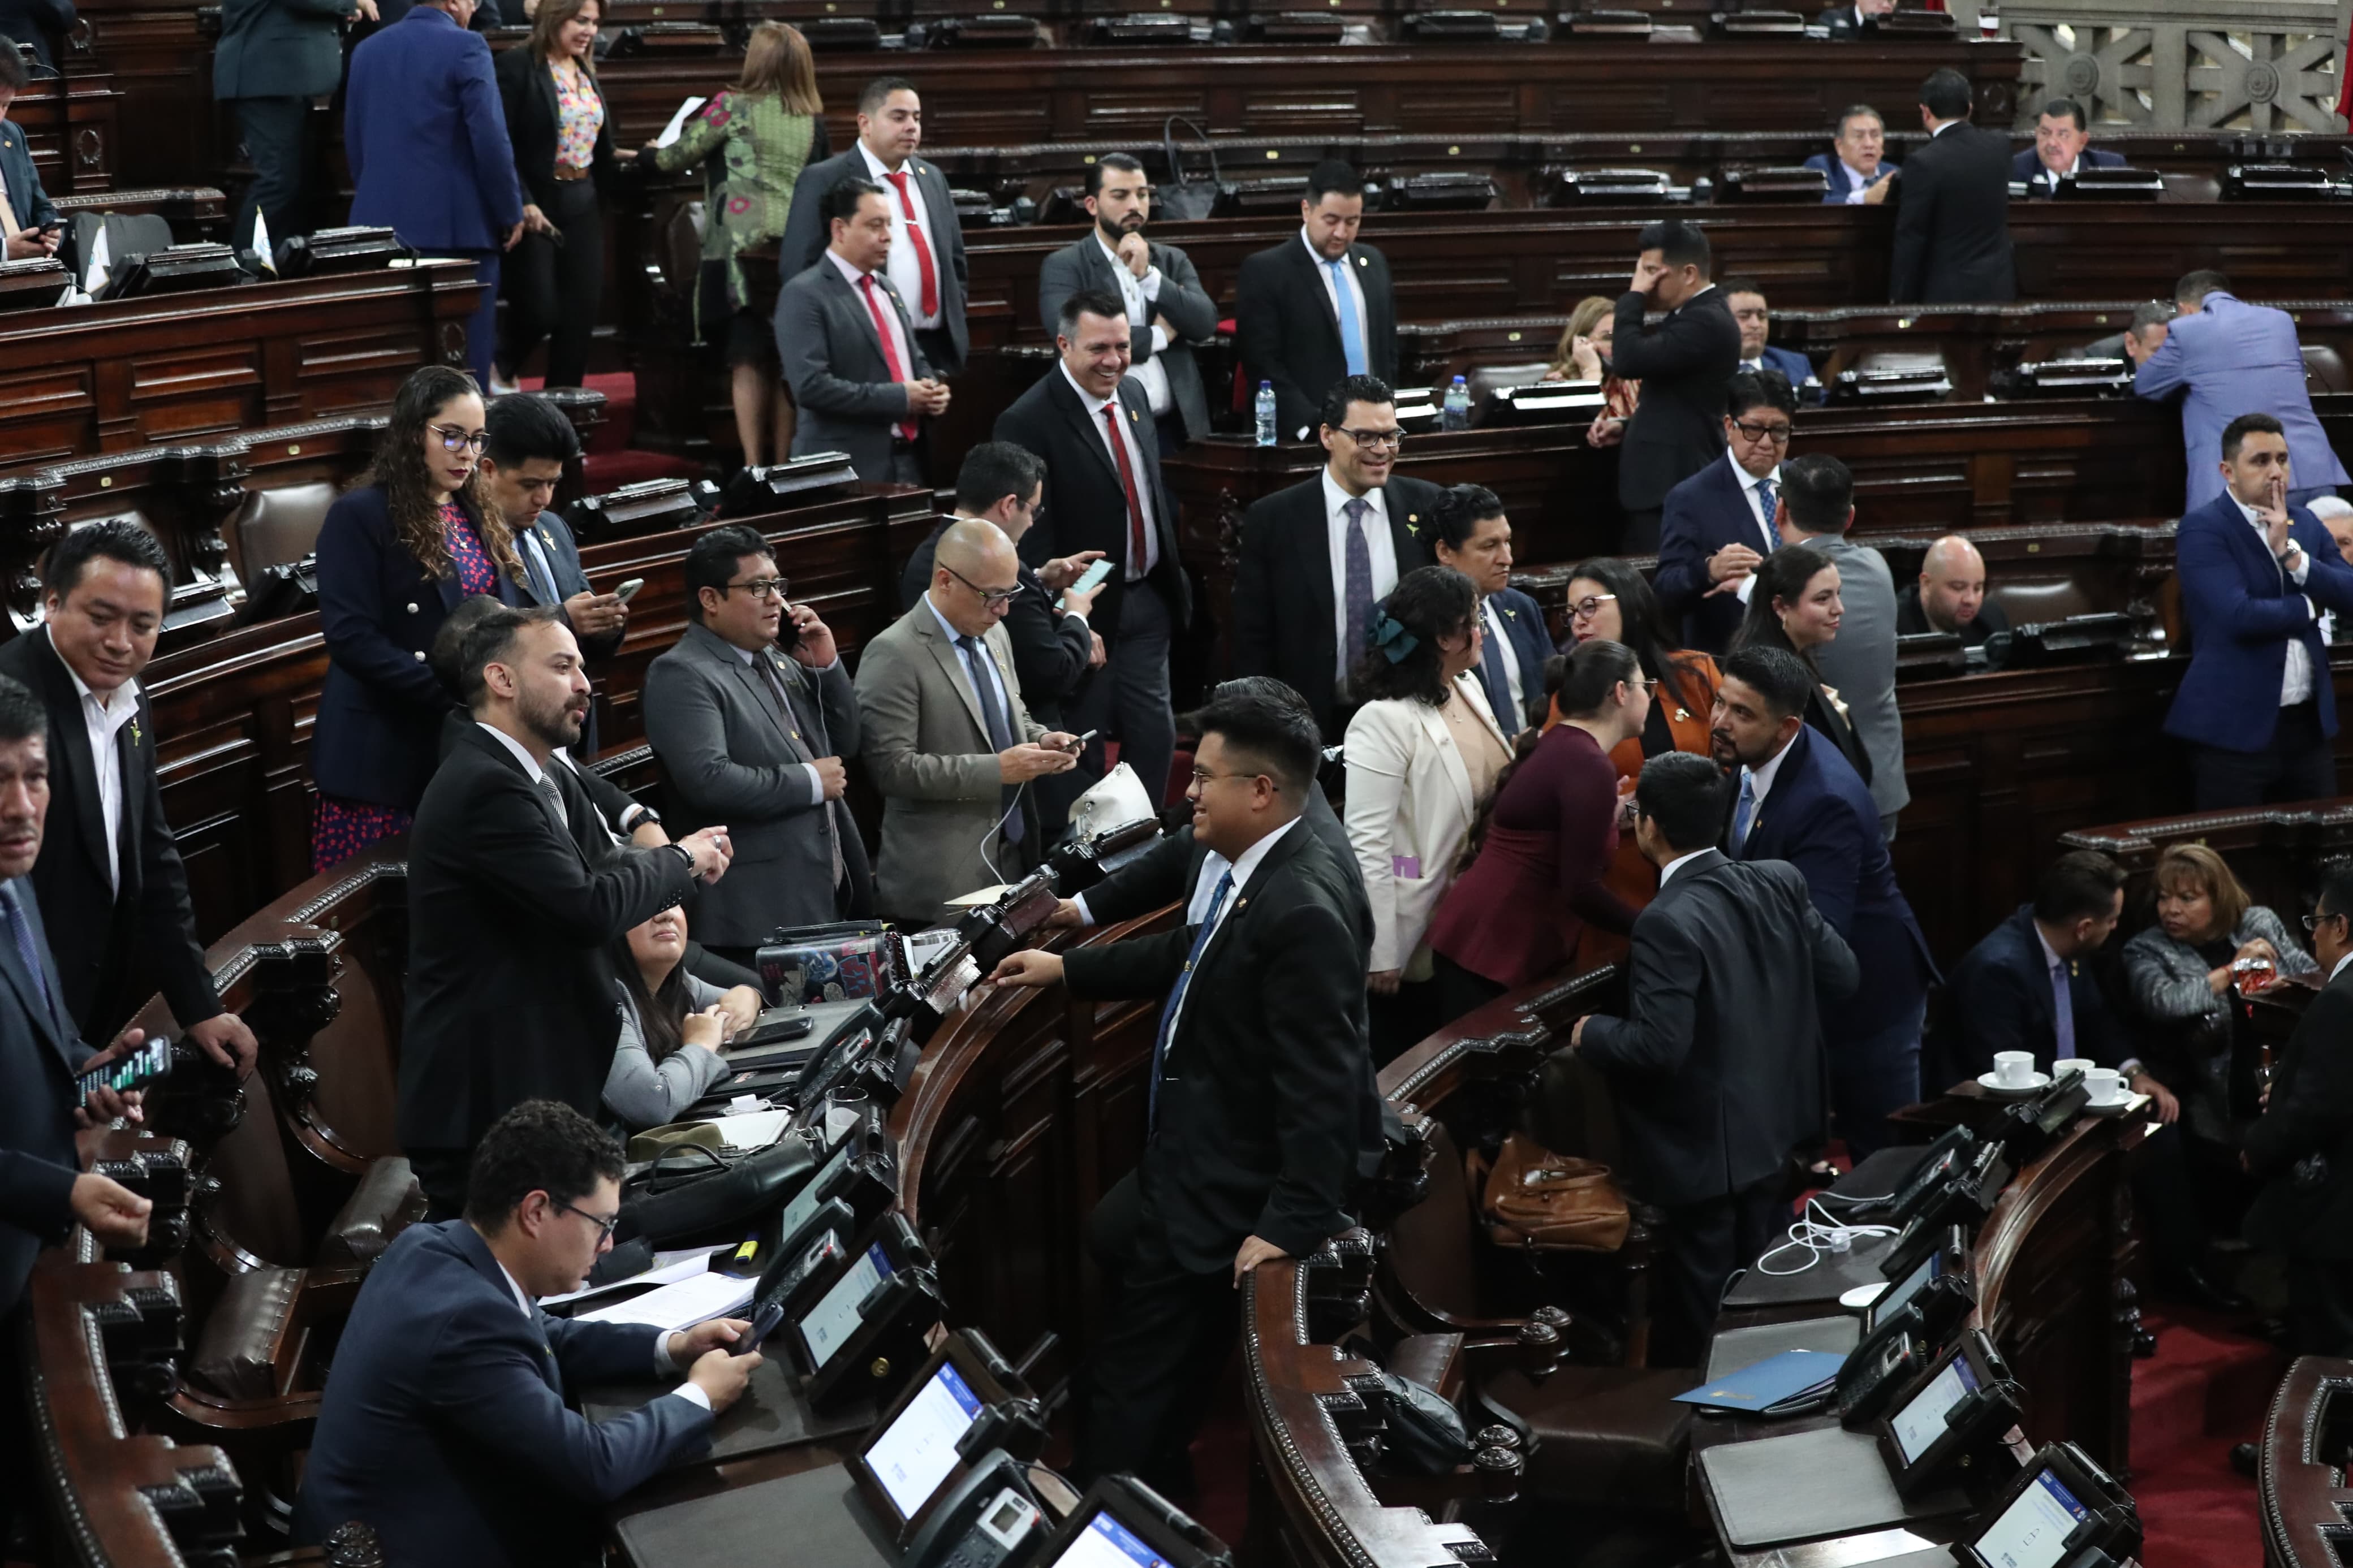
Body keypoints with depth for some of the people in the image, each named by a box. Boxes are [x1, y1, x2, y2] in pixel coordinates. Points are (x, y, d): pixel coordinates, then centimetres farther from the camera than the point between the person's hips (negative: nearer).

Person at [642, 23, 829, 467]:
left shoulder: (734, 106, -4)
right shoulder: (814, 119, 9)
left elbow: (675, 157, 1)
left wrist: (647, 154, 21)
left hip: (743, 249, -4)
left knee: (748, 359, -2)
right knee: (784, 360, 10)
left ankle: (753, 467, -8)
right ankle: (783, 465, 12)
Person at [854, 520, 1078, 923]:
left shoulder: (993, 634, 11)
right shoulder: (894, 656, -14)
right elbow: (892, 767, -19)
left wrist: (1040, 740, 1)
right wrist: (998, 769, -22)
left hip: (1014, 857, 7)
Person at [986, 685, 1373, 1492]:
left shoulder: (1302, 910, -29)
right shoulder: (1256, 874, 2)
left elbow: (1320, 1085, -30)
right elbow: (1188, 953, 22)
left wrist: (1291, 1223, -31)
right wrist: (1067, 967, 30)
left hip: (1228, 1189, -11)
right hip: (1194, 1150, 11)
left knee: (1128, 1399, -4)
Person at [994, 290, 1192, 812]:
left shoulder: (1133, 393, 5)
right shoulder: (1028, 423, -19)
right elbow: (1032, 535, -20)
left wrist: (1173, 571, 15)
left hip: (1148, 599, 7)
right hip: (1087, 609, -7)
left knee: (1155, 734, 12)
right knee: (1083, 747, 6)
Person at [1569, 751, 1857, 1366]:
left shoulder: (1669, 923, -26)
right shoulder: (1780, 884, -5)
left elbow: (1658, 1047, -27)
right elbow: (1842, 976, 1)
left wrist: (1590, 1033, -8)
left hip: (1705, 1153, -7)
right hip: (1779, 1128, 7)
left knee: (1698, 1327, 7)